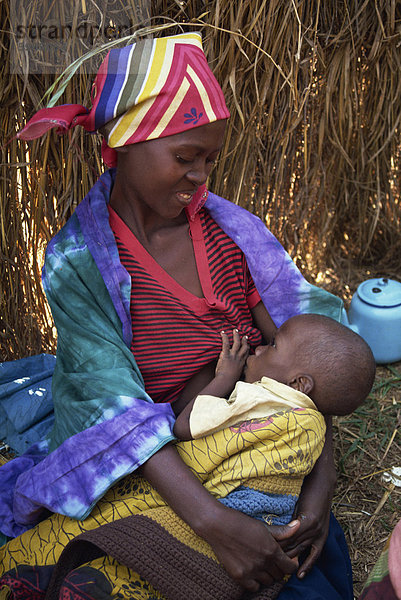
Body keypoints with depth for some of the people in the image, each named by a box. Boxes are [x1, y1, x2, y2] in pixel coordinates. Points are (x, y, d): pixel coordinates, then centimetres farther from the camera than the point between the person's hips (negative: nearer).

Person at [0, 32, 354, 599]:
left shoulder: (232, 228, -6)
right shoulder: (77, 263, -16)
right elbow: (116, 403, -26)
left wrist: (322, 477, -23)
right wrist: (211, 519, -37)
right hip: (138, 473, -2)